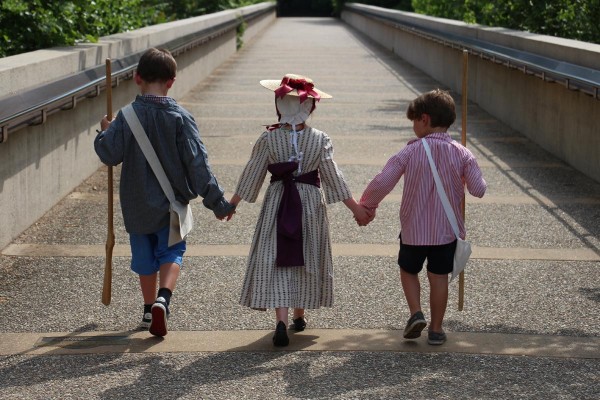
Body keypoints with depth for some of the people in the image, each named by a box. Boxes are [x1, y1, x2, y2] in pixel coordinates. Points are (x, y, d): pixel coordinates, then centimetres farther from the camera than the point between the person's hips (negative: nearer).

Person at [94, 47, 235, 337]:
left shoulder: (128, 117, -11)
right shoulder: (180, 118, -11)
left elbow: (109, 155, -14)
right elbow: (197, 164, -12)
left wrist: (104, 132, 7)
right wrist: (217, 202, -7)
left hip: (137, 203, 1)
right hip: (172, 203, -1)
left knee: (145, 255, 16)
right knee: (171, 251, 10)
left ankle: (149, 309, 25)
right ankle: (163, 298, -15)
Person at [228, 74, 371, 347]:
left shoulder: (268, 139, -9)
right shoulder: (320, 140, -8)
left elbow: (252, 174, -3)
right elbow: (333, 176, -5)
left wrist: (232, 203, 9)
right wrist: (355, 207, 3)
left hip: (277, 204, -1)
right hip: (311, 203, 1)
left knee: (277, 263, -1)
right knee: (306, 261, 17)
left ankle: (281, 321, -17)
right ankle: (299, 316, 29)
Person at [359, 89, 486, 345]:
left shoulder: (410, 152, -13)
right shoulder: (462, 154, -8)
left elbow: (382, 182, -16)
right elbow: (478, 190, -9)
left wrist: (367, 206, 1)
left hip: (414, 229, -1)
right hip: (446, 229, 2)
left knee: (408, 270, 20)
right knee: (439, 277, 11)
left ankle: (416, 313, 2)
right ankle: (436, 329, 16)